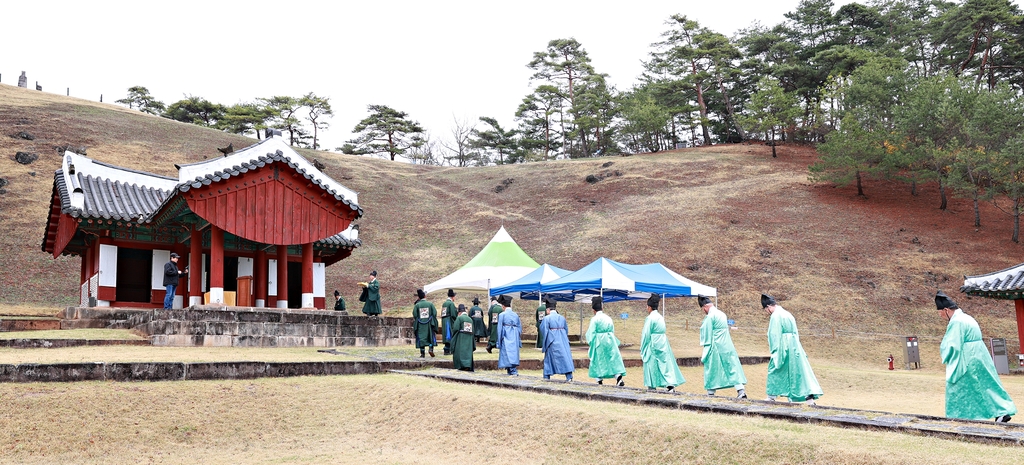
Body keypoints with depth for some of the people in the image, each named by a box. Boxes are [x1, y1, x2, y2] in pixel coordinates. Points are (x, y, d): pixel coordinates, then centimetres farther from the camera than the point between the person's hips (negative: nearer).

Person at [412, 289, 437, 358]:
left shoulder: (417, 305, -3)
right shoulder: (430, 304, -2)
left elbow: (414, 316, -3)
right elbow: (434, 313, -3)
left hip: (420, 324, 0)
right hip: (429, 324, 0)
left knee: (421, 338, 5)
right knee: (431, 337, 11)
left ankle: (422, 353, 2)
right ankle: (431, 349, -9)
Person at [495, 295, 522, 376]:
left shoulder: (502, 315, -5)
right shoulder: (516, 315, 9)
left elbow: (500, 329, -4)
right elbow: (520, 328, 13)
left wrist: (499, 342, 1)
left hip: (506, 339, -5)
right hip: (515, 339, 5)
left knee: (507, 355, -4)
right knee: (514, 354, 11)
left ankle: (513, 371, -14)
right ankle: (515, 371, 13)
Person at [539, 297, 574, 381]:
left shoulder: (547, 318, -7)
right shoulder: (562, 318, 8)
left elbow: (543, 331, -5)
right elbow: (566, 330, 16)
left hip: (552, 341, -3)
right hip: (563, 341, 3)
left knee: (549, 359, 9)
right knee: (565, 357, 2)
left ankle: (547, 377, 15)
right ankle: (569, 377, -6)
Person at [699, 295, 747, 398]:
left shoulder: (710, 316, -12)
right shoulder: (722, 314, 12)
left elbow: (707, 335, -12)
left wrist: (705, 350, -6)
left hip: (716, 347, -7)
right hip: (727, 346, 7)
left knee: (712, 370, 6)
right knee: (732, 367, 4)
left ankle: (711, 392, 13)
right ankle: (741, 391, -5)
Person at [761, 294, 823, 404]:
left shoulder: (775, 316, -11)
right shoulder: (787, 314, 15)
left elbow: (774, 335, -15)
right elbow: (795, 332, 18)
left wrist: (774, 351, -13)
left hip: (784, 346, -7)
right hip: (795, 345, 7)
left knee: (774, 370, 8)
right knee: (800, 370, 5)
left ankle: (772, 396, 14)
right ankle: (809, 397, -2)